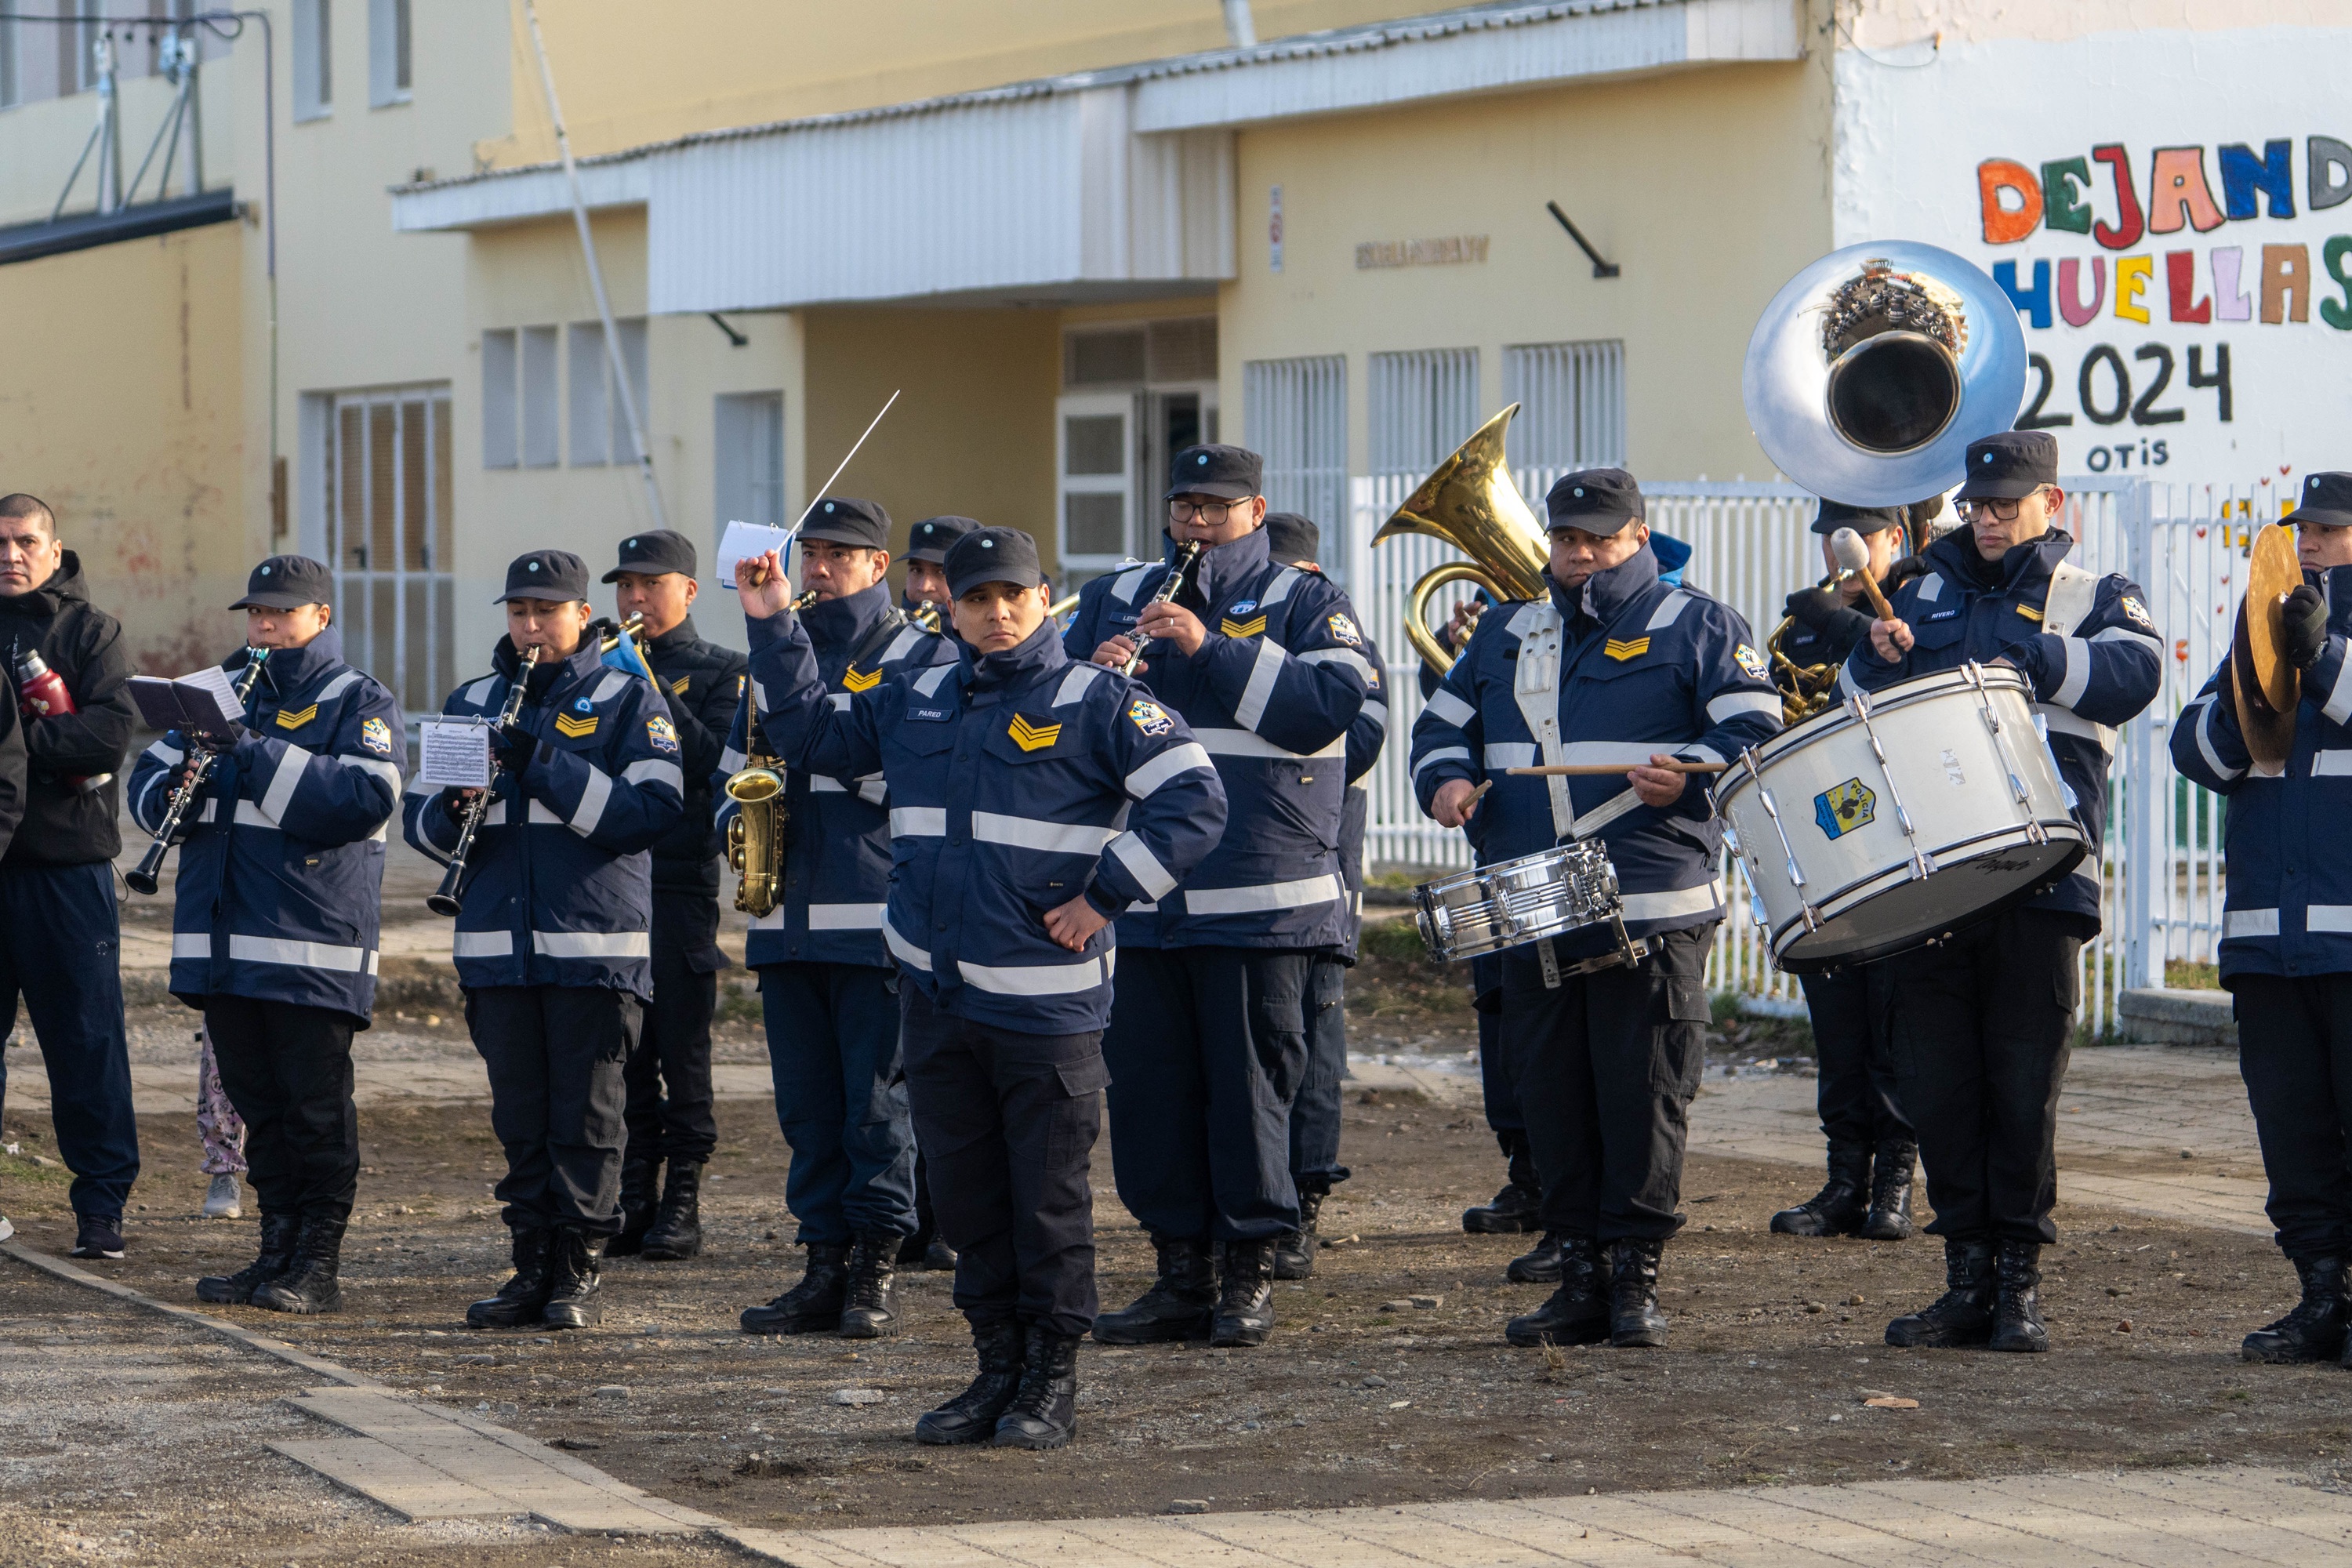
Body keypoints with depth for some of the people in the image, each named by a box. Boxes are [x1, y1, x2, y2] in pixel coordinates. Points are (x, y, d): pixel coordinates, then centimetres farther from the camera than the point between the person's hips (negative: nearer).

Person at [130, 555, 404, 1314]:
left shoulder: (359, 703, -1)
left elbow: (368, 797, -18)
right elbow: (148, 787, 15)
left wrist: (259, 758, -20)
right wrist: (180, 788, -9)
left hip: (314, 944, -6)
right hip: (223, 936, 6)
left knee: (315, 1104, -3)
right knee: (257, 1101, 10)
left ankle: (319, 1264, 1)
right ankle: (278, 1249, 17)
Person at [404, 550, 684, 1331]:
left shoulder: (627, 700, 1)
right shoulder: (473, 703, 14)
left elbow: (651, 812, -12)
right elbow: (421, 818, 14)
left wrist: (546, 764, -18)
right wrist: (453, 808, -10)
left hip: (595, 946, -4)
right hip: (498, 945, 4)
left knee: (586, 1117, -1)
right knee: (520, 1118, 7)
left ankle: (579, 1273, 5)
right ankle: (533, 1267, 13)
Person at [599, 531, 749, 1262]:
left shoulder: (718, 672, 3)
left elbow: (713, 764, -11)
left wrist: (651, 690, -15)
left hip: (680, 879, -4)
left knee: (682, 1050, -2)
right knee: (625, 1052, 5)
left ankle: (682, 1204, 3)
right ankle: (632, 1202, 10)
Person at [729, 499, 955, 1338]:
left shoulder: (922, 658, 1)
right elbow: (738, 762, 23)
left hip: (878, 917, -5)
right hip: (788, 916, 6)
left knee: (877, 1104, -5)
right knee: (807, 1105, 7)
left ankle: (875, 1273, 0)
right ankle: (826, 1266, 12)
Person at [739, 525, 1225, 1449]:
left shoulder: (1094, 702, -5)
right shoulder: (915, 702, 13)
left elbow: (1195, 801, -10)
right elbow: (810, 735, 25)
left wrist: (1104, 895, -12)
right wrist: (773, 628, 17)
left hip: (1046, 1001, -6)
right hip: (936, 994, 6)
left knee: (1048, 1199, 0)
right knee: (969, 1198, 10)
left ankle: (1052, 1387, 8)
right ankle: (998, 1370, 20)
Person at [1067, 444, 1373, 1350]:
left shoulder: (1304, 603, 3)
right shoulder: (1116, 600, 15)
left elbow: (1334, 705, -13)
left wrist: (1213, 648, -18)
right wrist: (1094, 677, -8)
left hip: (1259, 894, -4)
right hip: (1140, 893, 4)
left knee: (1249, 1083, -2)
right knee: (1147, 1085, 5)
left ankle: (1250, 1274, 6)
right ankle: (1180, 1276, 13)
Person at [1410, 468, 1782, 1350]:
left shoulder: (1697, 628, 5)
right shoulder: (1505, 636, 20)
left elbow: (1757, 732, -4)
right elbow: (1443, 724, 23)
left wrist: (1689, 778, -22)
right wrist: (1448, 779, 1)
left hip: (1653, 913, -5)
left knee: (1643, 1094, -5)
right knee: (1550, 1095, 4)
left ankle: (1636, 1278, 1)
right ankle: (1579, 1278, 10)